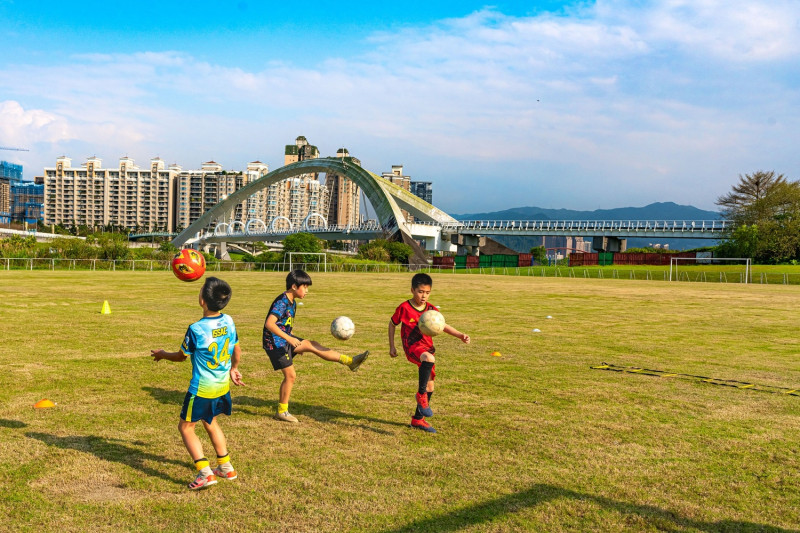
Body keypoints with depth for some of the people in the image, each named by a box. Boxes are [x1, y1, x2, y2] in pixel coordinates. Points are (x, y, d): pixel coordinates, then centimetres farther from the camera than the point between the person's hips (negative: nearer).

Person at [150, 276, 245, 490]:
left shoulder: (196, 329, -22)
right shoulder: (229, 322, -5)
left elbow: (181, 356, -4)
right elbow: (237, 350, 10)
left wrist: (162, 354, 15)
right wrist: (233, 368, 28)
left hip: (202, 388, -7)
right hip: (223, 386, 7)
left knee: (186, 427, 8)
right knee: (210, 422, 26)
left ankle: (205, 473, -1)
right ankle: (226, 467, 32)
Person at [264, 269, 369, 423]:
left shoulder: (292, 302, 9)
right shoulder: (281, 302, -21)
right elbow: (269, 324, -32)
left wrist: (297, 344, 21)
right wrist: (289, 339, -34)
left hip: (285, 339, 9)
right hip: (275, 343, -9)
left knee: (312, 345, -2)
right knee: (290, 375, -4)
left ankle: (349, 361, -4)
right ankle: (282, 411, 8)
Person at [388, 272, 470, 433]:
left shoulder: (431, 310, 3)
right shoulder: (404, 308, -7)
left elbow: (444, 326, 1)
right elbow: (392, 324, 5)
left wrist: (460, 335, -15)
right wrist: (392, 346, 5)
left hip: (427, 347, 6)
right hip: (412, 347, -6)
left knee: (430, 385, 10)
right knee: (429, 359, -39)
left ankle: (418, 419, 27)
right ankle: (421, 395, -22)